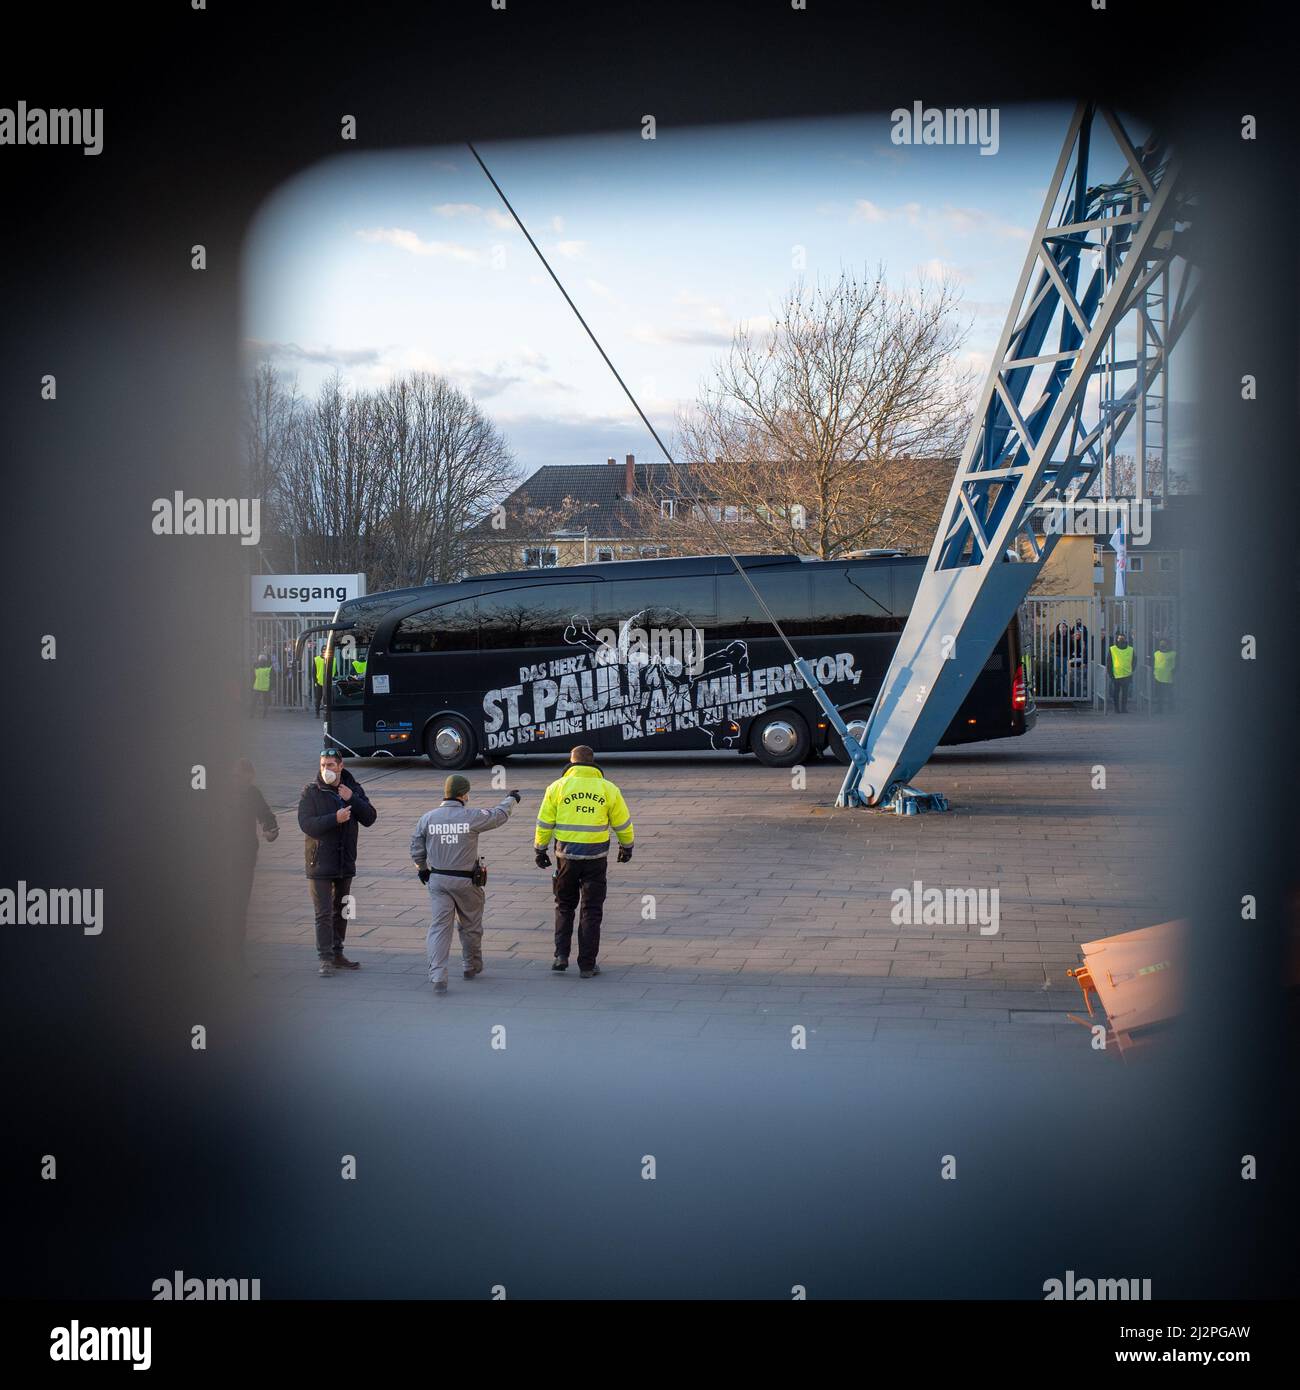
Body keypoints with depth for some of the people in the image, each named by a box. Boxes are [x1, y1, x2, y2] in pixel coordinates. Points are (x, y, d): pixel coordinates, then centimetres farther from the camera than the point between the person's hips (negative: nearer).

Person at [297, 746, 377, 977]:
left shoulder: (353, 788, 3)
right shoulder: (311, 791, -8)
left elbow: (369, 818, -3)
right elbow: (306, 824, -17)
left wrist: (353, 800, -17)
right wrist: (335, 819, -26)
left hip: (345, 862, 5)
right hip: (320, 862, -5)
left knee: (341, 911, 15)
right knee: (324, 913, -7)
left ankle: (337, 954, 26)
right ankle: (325, 959, -4)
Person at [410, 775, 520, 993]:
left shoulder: (427, 818, -3)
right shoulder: (471, 817, -12)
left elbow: (416, 849, 5)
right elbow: (499, 815, 4)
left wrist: (423, 869, 22)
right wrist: (511, 799, 24)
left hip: (437, 879, 2)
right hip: (466, 881, -2)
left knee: (439, 926, 0)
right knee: (470, 926, 18)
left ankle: (437, 977, -12)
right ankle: (472, 967, 35)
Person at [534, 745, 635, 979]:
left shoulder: (557, 787, -1)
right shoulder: (608, 789, 0)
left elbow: (544, 824, 2)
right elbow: (622, 823, 7)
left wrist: (539, 850, 14)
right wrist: (626, 846, 24)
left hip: (566, 856, 0)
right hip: (596, 858, 0)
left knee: (564, 906, 19)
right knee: (591, 911, 7)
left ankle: (561, 955, 8)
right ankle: (587, 965, 7)